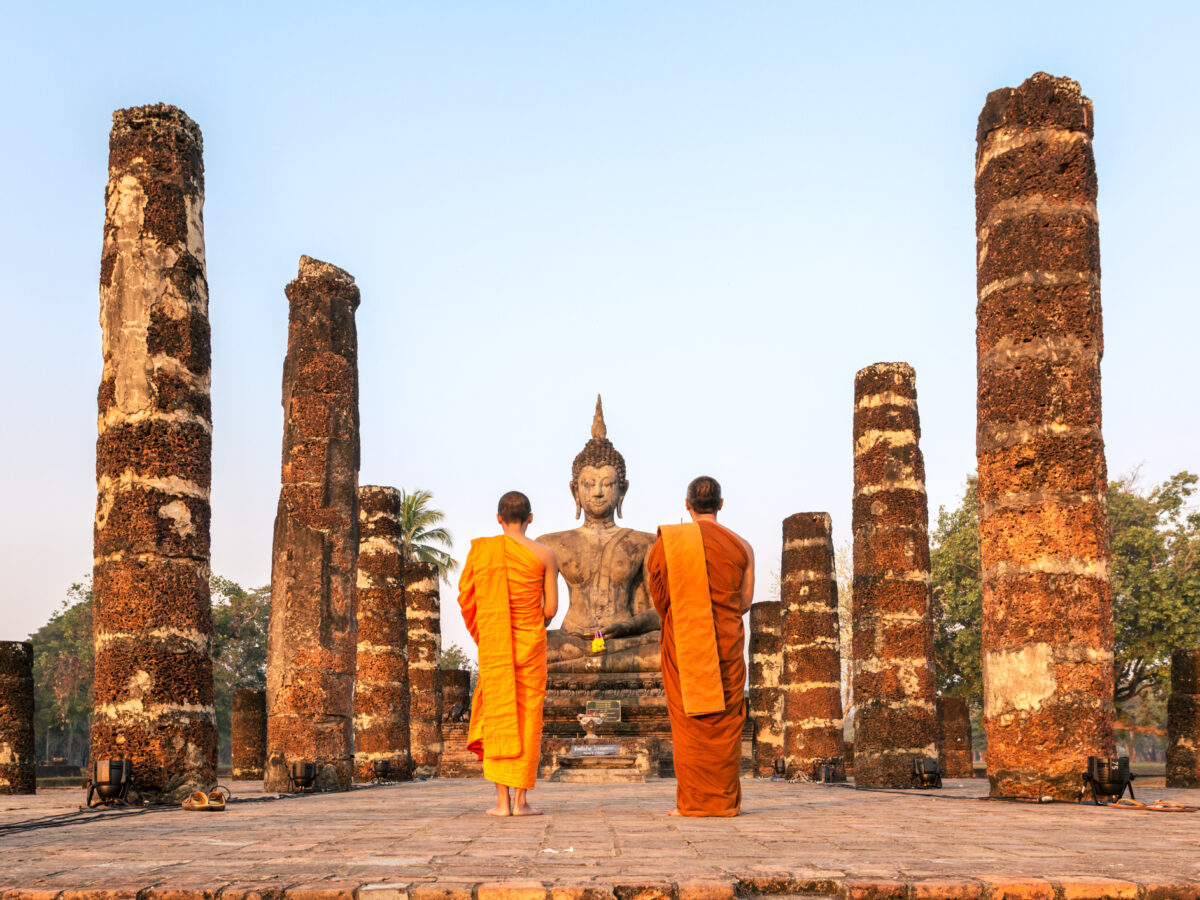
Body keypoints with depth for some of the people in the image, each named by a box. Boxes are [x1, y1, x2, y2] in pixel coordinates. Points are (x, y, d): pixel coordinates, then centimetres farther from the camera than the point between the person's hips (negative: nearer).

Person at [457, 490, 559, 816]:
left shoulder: (479, 549, 0)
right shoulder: (544, 554, -2)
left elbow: (466, 599, 4)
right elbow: (551, 608, -2)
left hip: (492, 643, 1)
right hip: (530, 643, -1)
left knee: (496, 715, 8)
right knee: (527, 716, 5)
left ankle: (501, 800, 4)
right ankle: (520, 799, 4)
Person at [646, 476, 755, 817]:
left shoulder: (668, 542, -3)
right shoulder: (741, 547, 1)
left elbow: (658, 596, 1)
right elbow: (745, 602, 4)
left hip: (683, 642, -1)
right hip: (727, 644, 1)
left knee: (689, 721, 3)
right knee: (725, 722, 7)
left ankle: (692, 801, 3)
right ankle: (725, 800, 8)